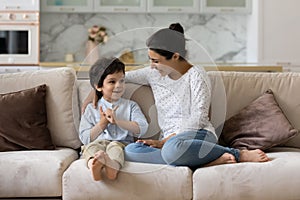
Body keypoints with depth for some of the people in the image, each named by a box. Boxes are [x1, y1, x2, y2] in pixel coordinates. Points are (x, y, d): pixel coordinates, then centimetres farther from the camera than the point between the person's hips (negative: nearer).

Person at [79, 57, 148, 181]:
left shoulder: (130, 106, 20)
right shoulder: (91, 109, 19)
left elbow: (142, 128, 1)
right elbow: (85, 138, 10)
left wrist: (117, 121, -10)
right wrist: (103, 123, -2)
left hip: (121, 143, -1)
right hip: (98, 143, 1)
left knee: (115, 146, -35)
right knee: (92, 146, -33)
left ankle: (113, 166, -70)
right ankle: (94, 164, -68)